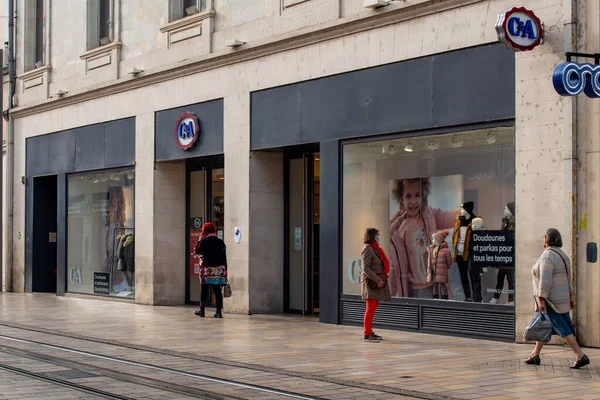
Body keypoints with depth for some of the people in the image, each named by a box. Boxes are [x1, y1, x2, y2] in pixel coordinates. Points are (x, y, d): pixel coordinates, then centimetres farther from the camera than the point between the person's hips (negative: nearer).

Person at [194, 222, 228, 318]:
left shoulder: (204, 241, -7)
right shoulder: (221, 242, 5)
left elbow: (197, 251, 3)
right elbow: (224, 257, 7)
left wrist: (199, 240, 11)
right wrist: (225, 270, 13)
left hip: (207, 269, -3)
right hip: (219, 270, 3)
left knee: (204, 290, 7)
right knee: (217, 290, 2)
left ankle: (202, 310, 14)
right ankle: (219, 311, -3)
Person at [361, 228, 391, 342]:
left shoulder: (375, 249, 17)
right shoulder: (368, 249, -12)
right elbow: (366, 268, -18)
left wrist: (381, 279, 10)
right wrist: (377, 280, -21)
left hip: (377, 282, 10)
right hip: (371, 282, -10)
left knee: (373, 308, 12)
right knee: (371, 308, -9)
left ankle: (369, 332, 17)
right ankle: (367, 334, -7)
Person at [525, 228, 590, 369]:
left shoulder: (547, 256, -16)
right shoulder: (562, 255, 12)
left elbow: (545, 280, -23)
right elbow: (568, 279, 15)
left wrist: (541, 299, -24)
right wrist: (570, 299, 19)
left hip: (550, 300, -10)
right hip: (561, 298, 10)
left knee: (562, 328, -10)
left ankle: (581, 356, -14)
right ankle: (535, 355, 23)